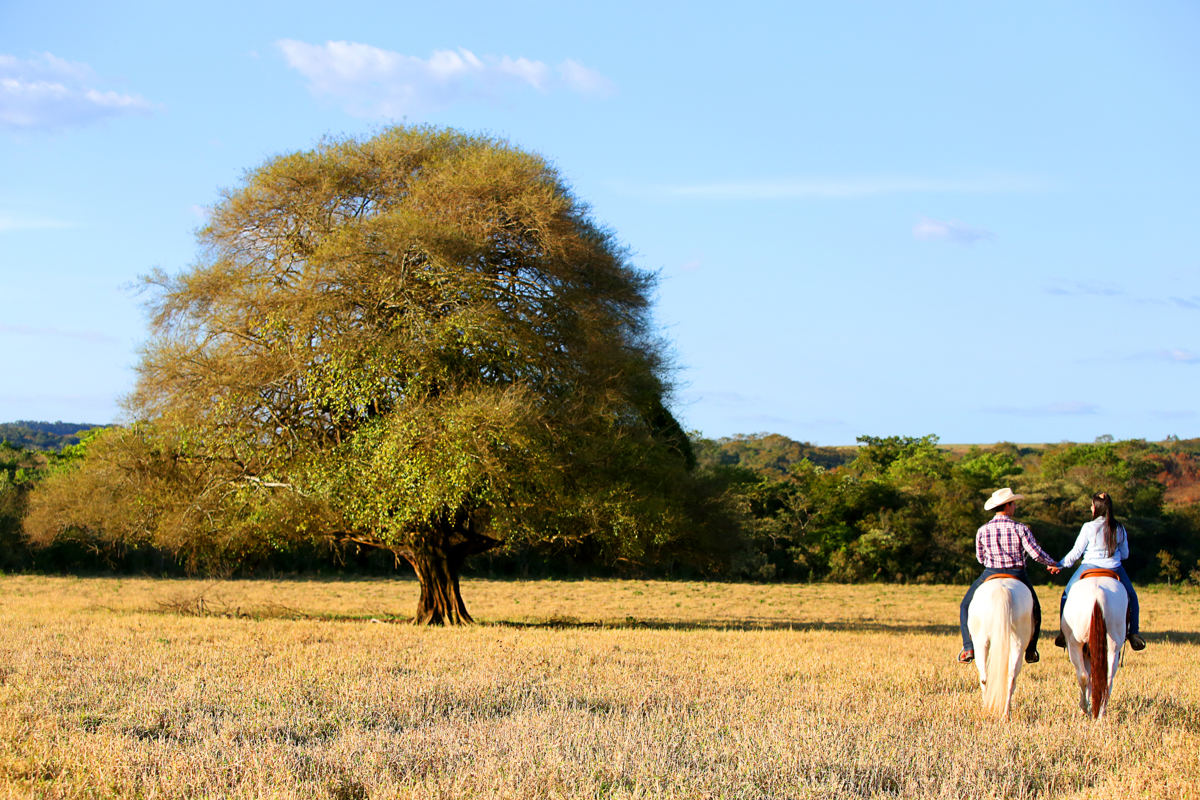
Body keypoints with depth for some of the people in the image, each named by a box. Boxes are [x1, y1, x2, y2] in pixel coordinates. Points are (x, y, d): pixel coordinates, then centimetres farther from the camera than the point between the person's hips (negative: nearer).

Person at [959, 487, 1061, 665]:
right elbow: (1036, 553, -12)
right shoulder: (1020, 529, -8)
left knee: (966, 606, 20)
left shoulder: (982, 531, -2)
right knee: (1034, 609, 26)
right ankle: (1030, 651, 24)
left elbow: (980, 558, 8)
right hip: (1017, 576, 0)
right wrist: (1052, 563, 6)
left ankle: (968, 648, 3)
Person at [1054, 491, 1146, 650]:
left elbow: (1076, 552, -6)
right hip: (1114, 569, 2)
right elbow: (1125, 554, 7)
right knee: (1131, 597, 25)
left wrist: (1060, 565, 7)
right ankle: (1133, 634, 16)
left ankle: (1064, 633, 15)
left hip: (1090, 567, -2)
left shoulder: (1089, 528, -10)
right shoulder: (1120, 529, -1)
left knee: (1067, 595, 20)